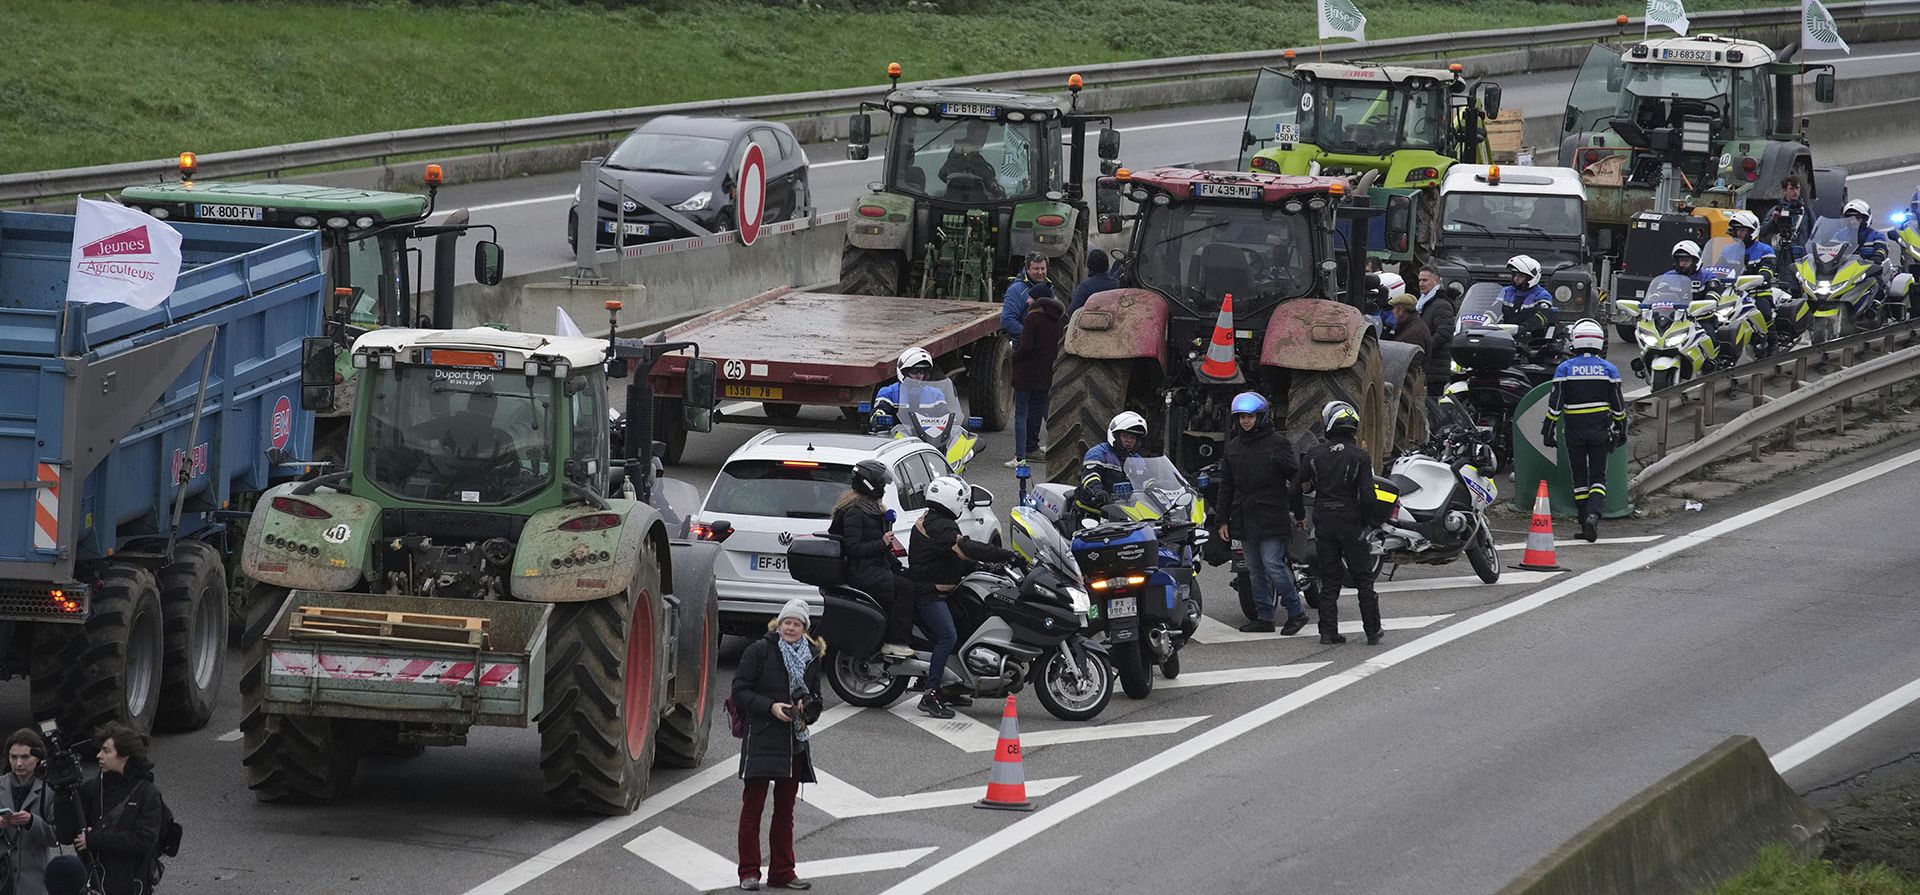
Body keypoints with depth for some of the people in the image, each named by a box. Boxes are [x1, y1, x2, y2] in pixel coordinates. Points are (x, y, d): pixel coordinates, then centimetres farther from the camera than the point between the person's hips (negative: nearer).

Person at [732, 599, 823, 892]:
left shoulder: (811, 657, 11)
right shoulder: (759, 651, -5)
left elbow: (816, 700, 20)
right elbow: (740, 692, -8)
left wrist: (807, 710, -3)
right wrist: (771, 707, -19)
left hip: (795, 743, 5)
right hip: (761, 740, -5)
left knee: (785, 809, 10)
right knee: (752, 807, -2)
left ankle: (782, 873, 17)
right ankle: (749, 873, 3)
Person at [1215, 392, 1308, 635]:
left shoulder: (1277, 442, -1)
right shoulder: (1233, 448, 15)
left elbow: (1295, 477, -2)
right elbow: (1226, 487, 18)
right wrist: (1224, 520, 14)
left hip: (1271, 516, -6)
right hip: (1245, 519, 6)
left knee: (1273, 564, -13)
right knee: (1255, 570, 7)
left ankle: (1296, 612, -4)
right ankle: (1264, 617, 11)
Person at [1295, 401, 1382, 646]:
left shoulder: (1314, 455, 0)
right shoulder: (1360, 456, -8)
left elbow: (1299, 489, 4)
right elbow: (1367, 495, -13)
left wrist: (1300, 516, 20)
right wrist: (1368, 522, 2)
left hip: (1323, 523, 2)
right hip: (1351, 522, -2)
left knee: (1329, 580, 10)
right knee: (1363, 578, 7)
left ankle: (1328, 631, 4)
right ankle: (1372, 631, 7)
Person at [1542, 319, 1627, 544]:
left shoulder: (1565, 369, -3)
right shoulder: (1608, 369, 0)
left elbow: (1555, 403, -5)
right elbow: (1618, 405, 4)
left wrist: (1549, 430, 1)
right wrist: (1621, 430, 15)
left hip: (1574, 430, 0)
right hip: (1600, 430, 0)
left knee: (1579, 477, 10)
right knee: (1598, 477, 4)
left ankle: (1585, 525, 9)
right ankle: (1594, 514, -21)